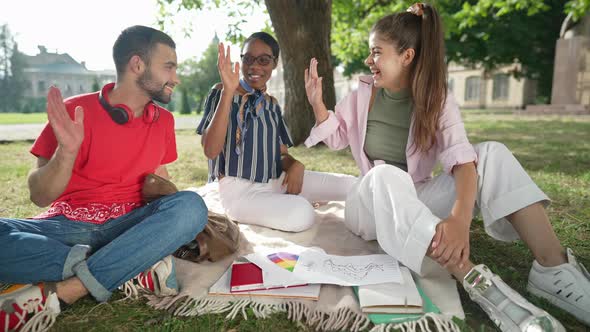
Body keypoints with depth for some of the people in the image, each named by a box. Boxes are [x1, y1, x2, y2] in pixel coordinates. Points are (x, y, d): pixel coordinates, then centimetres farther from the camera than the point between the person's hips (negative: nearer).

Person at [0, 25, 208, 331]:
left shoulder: (163, 119, 8)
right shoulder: (76, 111, -5)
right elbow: (40, 197, -4)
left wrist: (180, 224, 2)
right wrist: (66, 151, -23)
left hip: (128, 227, 3)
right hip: (68, 225, -2)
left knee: (192, 205, -28)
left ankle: (59, 292, -26)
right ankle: (136, 268, -27)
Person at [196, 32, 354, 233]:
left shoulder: (272, 104, 14)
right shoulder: (222, 93, -4)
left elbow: (282, 154, 15)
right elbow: (210, 150, -18)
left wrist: (296, 165, -11)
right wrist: (228, 91, -23)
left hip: (275, 182, 6)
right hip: (238, 188, -6)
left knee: (352, 185, -8)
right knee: (301, 215, -34)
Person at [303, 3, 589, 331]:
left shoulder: (437, 99, -7)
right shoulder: (364, 95, 1)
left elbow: (462, 159, -23)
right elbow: (337, 138, 13)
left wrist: (460, 217, -43)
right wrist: (318, 104, -6)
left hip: (419, 203, 0)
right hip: (374, 204, 0)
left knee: (491, 153, -19)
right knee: (386, 175, -37)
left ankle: (554, 268, -28)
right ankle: (475, 279, -44)